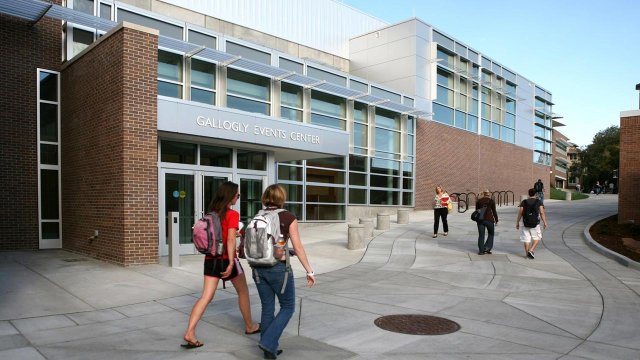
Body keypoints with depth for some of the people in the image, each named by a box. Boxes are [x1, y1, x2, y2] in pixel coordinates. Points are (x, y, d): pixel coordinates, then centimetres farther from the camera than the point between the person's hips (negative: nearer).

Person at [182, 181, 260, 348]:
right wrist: (231, 262, -24)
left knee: (206, 296, 4)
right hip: (226, 259, -5)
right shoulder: (233, 214, -13)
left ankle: (189, 332, -6)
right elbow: (230, 239, -22)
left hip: (210, 259, 6)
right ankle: (250, 326, 28)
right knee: (243, 292, 15)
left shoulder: (212, 213, 7)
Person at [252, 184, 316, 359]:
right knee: (288, 307, 13)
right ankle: (268, 342, 1)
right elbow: (298, 248, -10)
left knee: (267, 308, 16)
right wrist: (309, 271, -4)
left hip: (259, 268, 5)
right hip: (278, 268, -5)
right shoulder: (288, 217, -8)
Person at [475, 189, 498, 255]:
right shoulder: (491, 201, -2)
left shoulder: (478, 201, 6)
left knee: (481, 235, 8)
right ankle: (487, 247, 4)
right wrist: (496, 220, 7)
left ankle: (481, 250, 8)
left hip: (480, 220, 3)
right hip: (489, 219, -2)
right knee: (491, 234, 15)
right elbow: (494, 211, -2)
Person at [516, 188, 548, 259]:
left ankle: (527, 253, 12)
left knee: (526, 239, 8)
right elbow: (542, 212, -9)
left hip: (525, 223, 1)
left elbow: (520, 213, -3)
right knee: (537, 238, 13)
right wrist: (544, 222, -5)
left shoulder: (524, 202, 2)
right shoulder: (538, 202, 0)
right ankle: (531, 250, -3)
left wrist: (517, 222, 2)